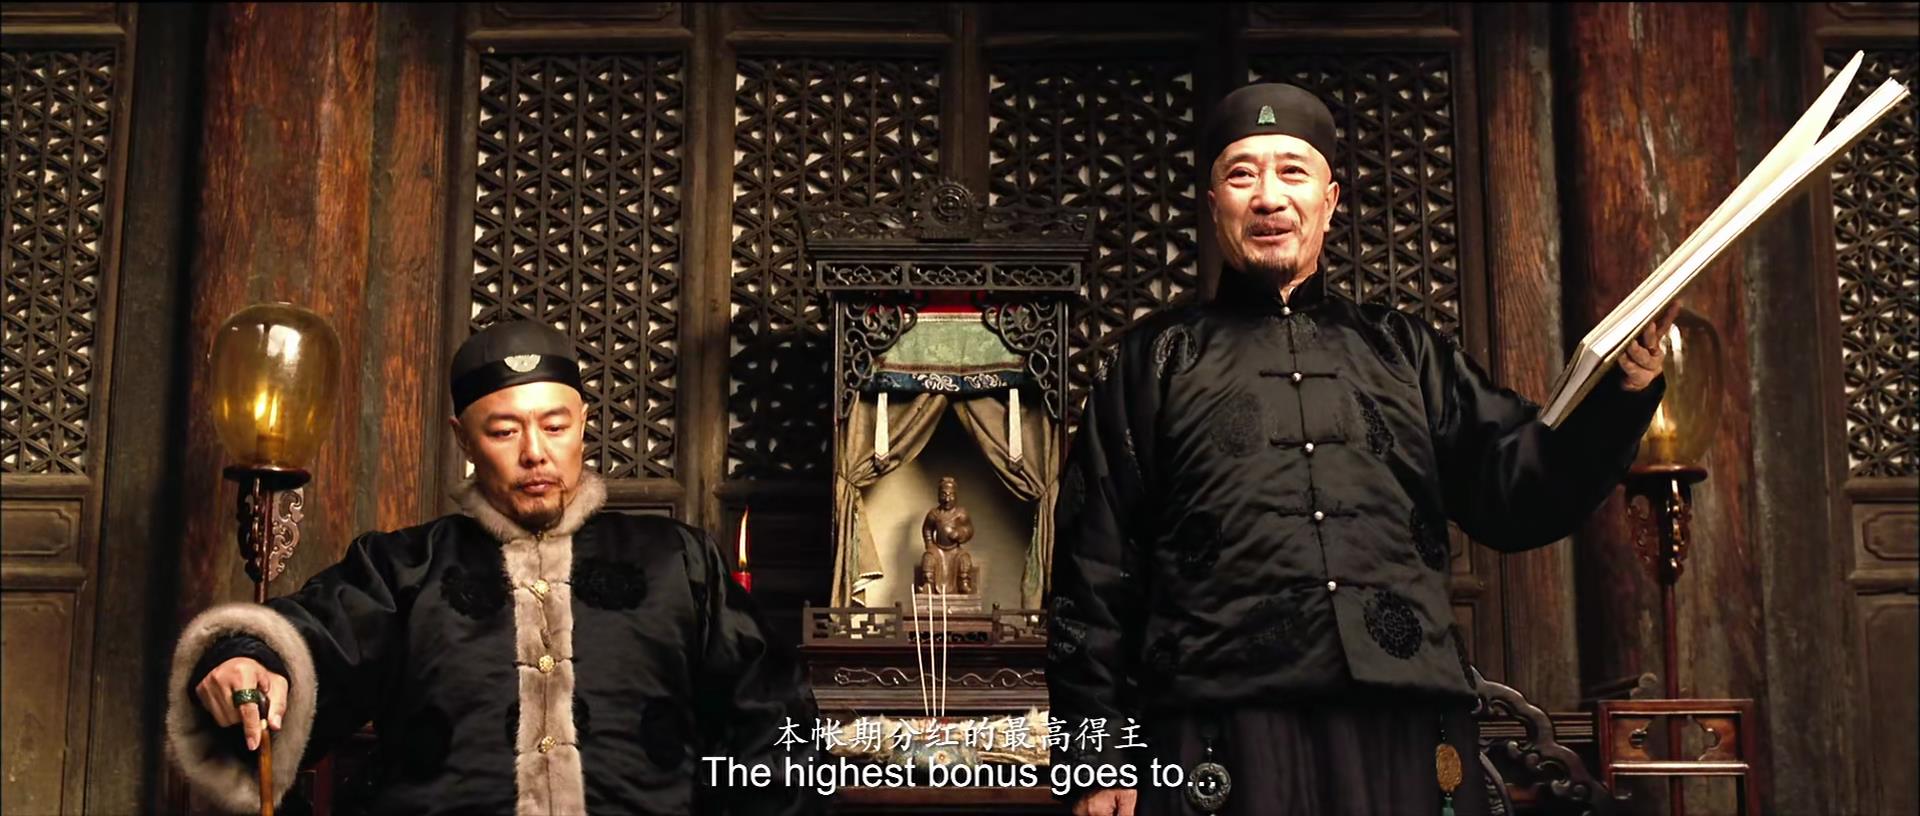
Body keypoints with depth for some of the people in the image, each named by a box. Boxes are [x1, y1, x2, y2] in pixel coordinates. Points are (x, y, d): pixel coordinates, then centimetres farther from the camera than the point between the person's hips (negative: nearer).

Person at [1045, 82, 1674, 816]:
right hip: (1225, 743, -2)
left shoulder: (1408, 353, 21)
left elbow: (1517, 496, 13)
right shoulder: (1156, 361, 13)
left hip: (1409, 738, 2)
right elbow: (1096, 572, 9)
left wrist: (1619, 394, -4)